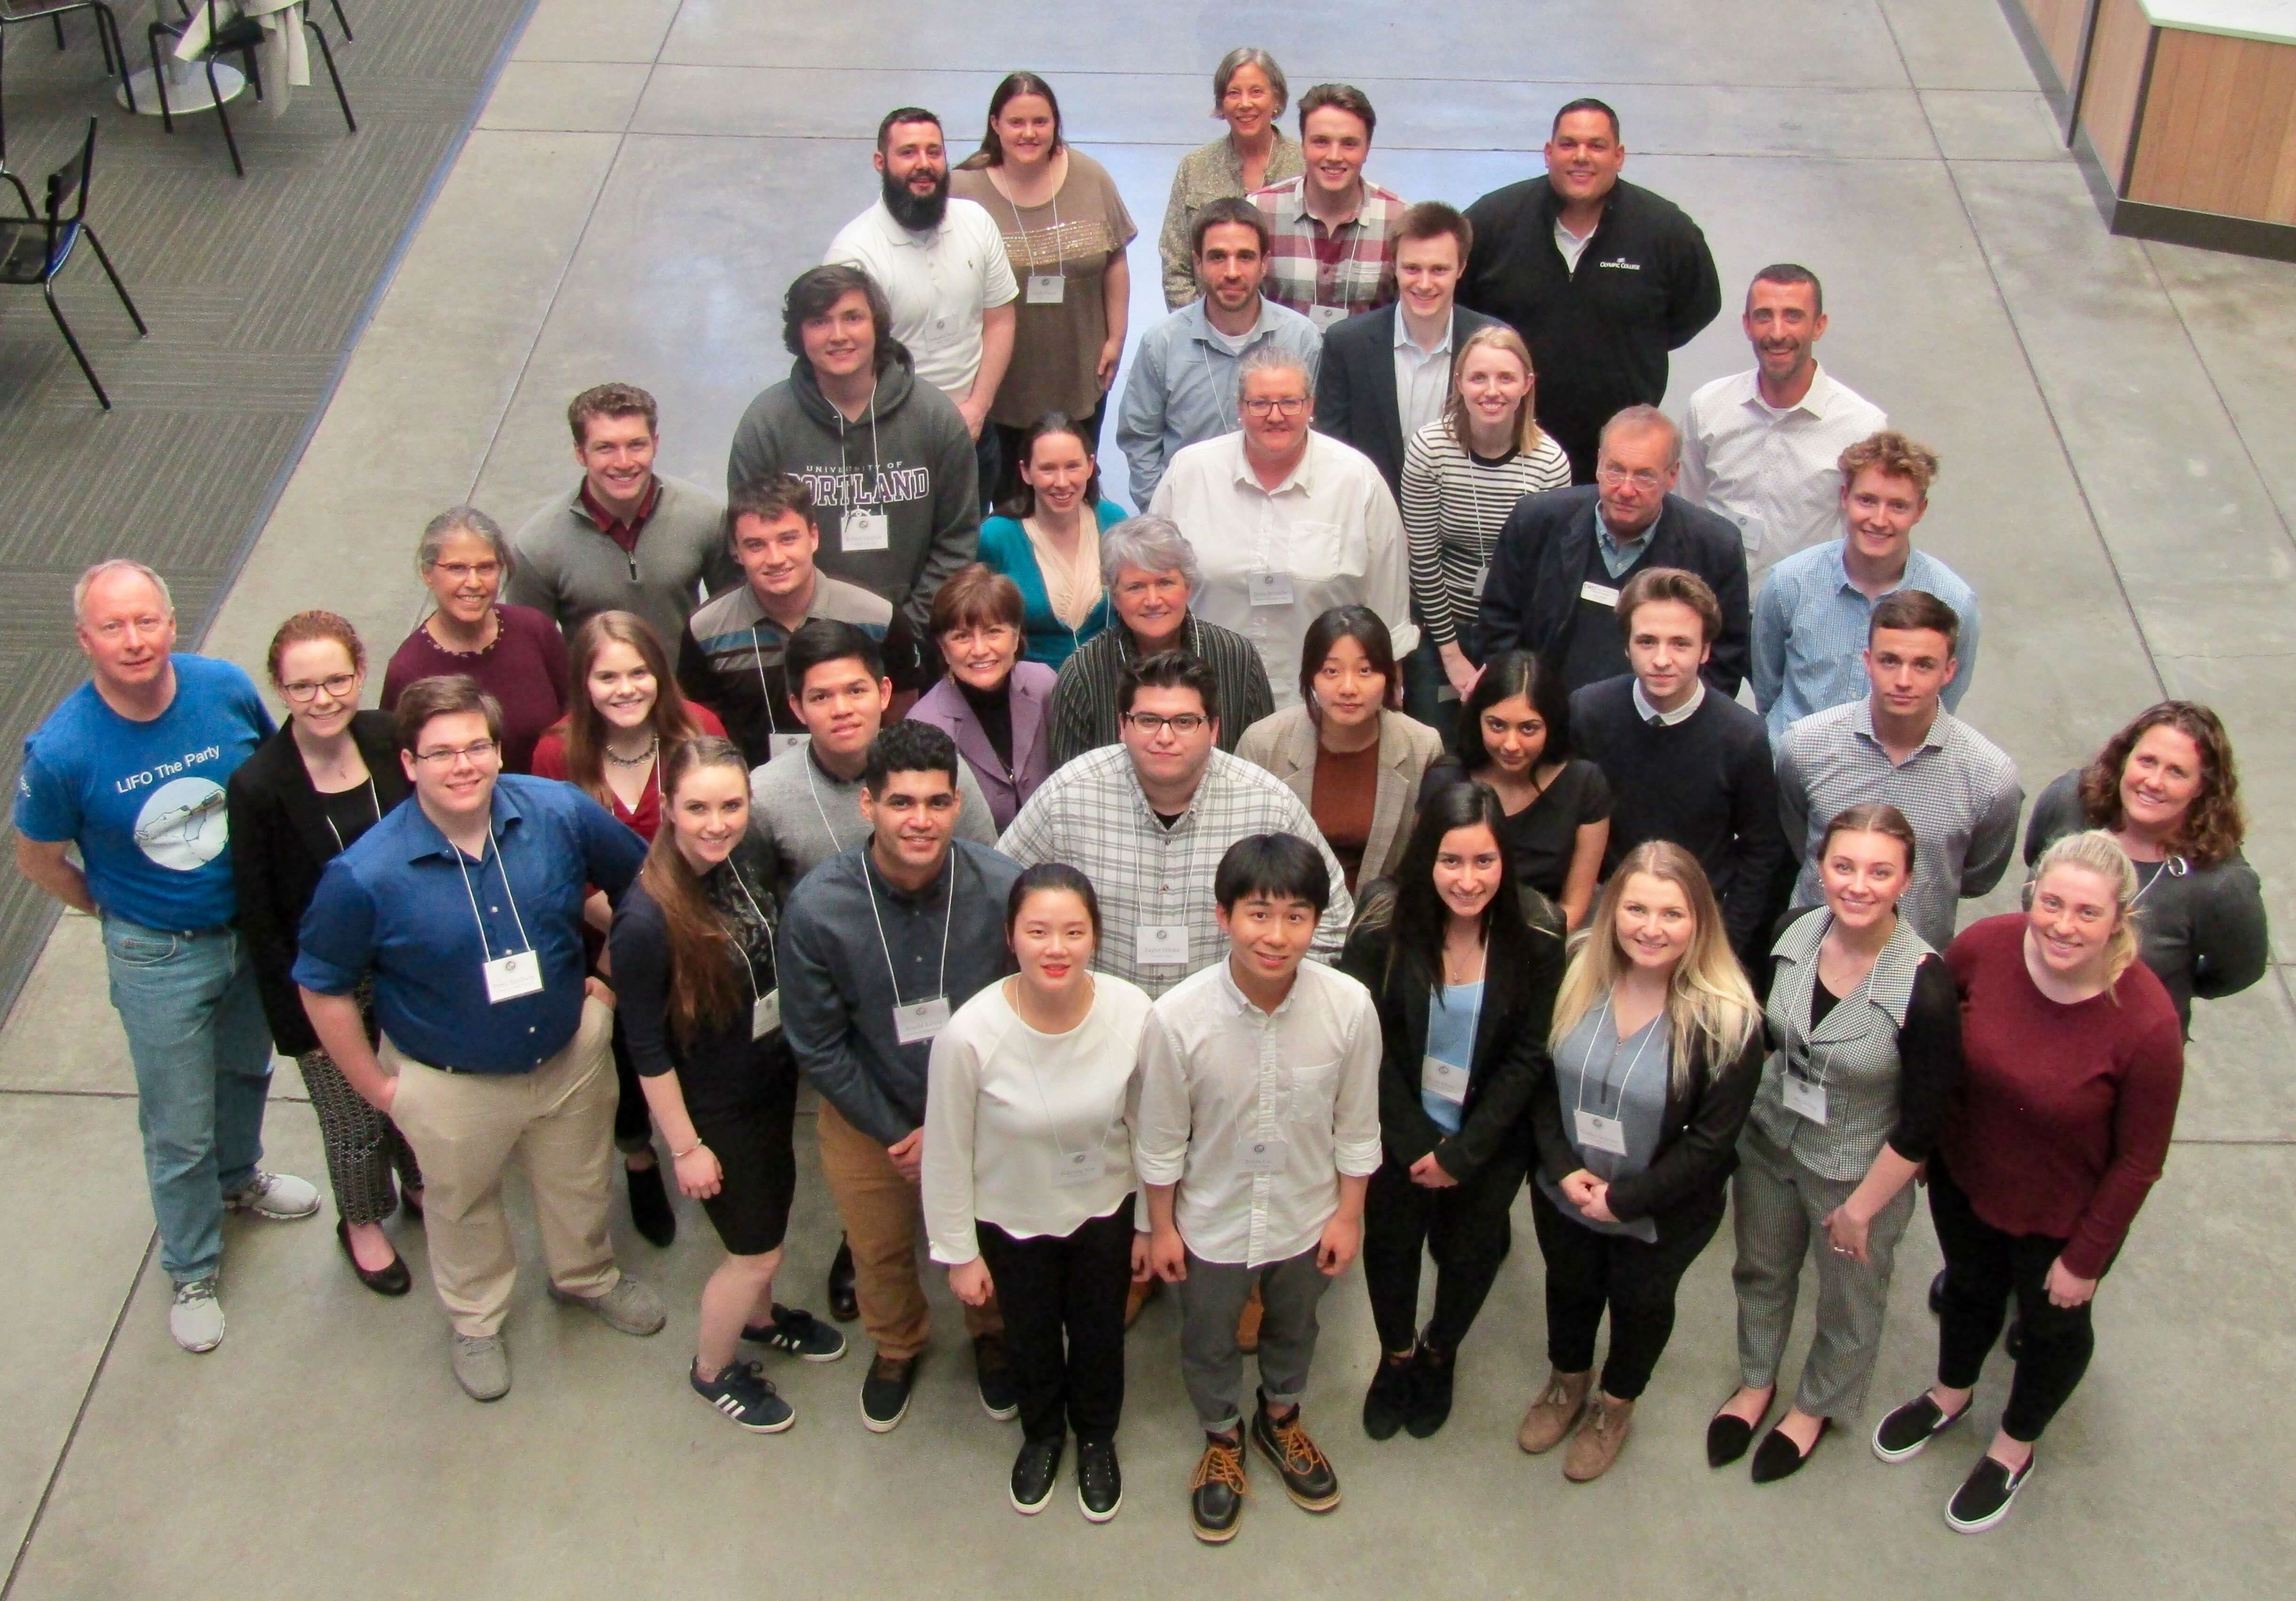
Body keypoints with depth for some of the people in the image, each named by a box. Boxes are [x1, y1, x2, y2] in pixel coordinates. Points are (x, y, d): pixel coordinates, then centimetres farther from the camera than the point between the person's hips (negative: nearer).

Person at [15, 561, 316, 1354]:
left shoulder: (226, 689, -19)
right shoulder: (61, 751, -27)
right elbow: (37, 859, -8)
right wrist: (114, 907, 2)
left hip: (255, 927, 4)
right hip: (159, 960, -3)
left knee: (247, 1069, 29)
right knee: (178, 1129, 11)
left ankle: (239, 1178, 59)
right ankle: (192, 1271, 36)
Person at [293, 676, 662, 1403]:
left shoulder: (560, 813, -21)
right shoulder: (365, 876, -28)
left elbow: (640, 879, -2)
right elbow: (322, 987, -13)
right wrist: (374, 1085, -8)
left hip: (571, 1054, 2)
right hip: (451, 1085, -2)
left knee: (578, 1186, 28)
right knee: (463, 1210, 25)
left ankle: (586, 1277, 60)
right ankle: (475, 1320, 55)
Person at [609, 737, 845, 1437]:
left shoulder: (747, 858, -12)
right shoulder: (647, 919, -32)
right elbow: (647, 1050, -21)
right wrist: (686, 1146, -14)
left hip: (774, 1078, 6)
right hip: (714, 1108, -6)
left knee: (772, 1206, 27)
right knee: (757, 1250, 10)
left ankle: (760, 1315, 56)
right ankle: (711, 1370, 38)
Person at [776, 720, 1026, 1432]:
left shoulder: (1002, 888, -27)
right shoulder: (818, 906, -27)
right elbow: (817, 1045, -14)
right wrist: (895, 1133, -11)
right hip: (867, 1115, 0)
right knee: (879, 1252, 23)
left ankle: (991, 1337, 56)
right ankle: (897, 1348, 56)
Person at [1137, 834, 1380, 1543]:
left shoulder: (1350, 1007, -27)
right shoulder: (1177, 1017, -31)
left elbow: (1356, 1127, -9)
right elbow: (1161, 1138, -14)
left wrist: (1348, 1214, -1)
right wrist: (1160, 1227, -4)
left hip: (1306, 1217, 2)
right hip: (1211, 1223, -1)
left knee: (1294, 1329, 29)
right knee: (1208, 1340, 25)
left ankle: (1281, 1420, 60)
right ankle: (1222, 1439, 55)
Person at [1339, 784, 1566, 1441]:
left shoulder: (1536, 941, -17)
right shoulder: (1382, 930, -19)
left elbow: (1526, 1058, -13)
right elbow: (1369, 1048, -13)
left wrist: (1464, 1152, -15)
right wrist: (1416, 1142, -15)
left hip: (1488, 1141, 1)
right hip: (1400, 1132, 0)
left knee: (1471, 1254, 18)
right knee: (1389, 1244, 16)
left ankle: (1439, 1353, 49)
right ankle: (1396, 1355, 46)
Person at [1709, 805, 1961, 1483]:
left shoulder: (1925, 986, -31)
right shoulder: (1797, 933, -16)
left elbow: (1922, 1123, -21)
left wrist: (1860, 1208, -13)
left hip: (1859, 1171, -4)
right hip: (1768, 1142, 4)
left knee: (1849, 1303, 22)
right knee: (1762, 1269, 27)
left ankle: (1817, 1406, 51)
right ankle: (1756, 1381, 55)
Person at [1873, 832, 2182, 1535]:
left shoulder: (2147, 1024, -34)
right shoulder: (1984, 947, -26)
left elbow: (2139, 1160, -20)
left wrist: (2087, 1259, -10)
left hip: (2064, 1212, -3)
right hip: (1964, 1175, 3)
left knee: (2052, 1321, 25)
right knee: (1971, 1287, 31)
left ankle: (2014, 1450, 54)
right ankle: (1951, 1396, 62)